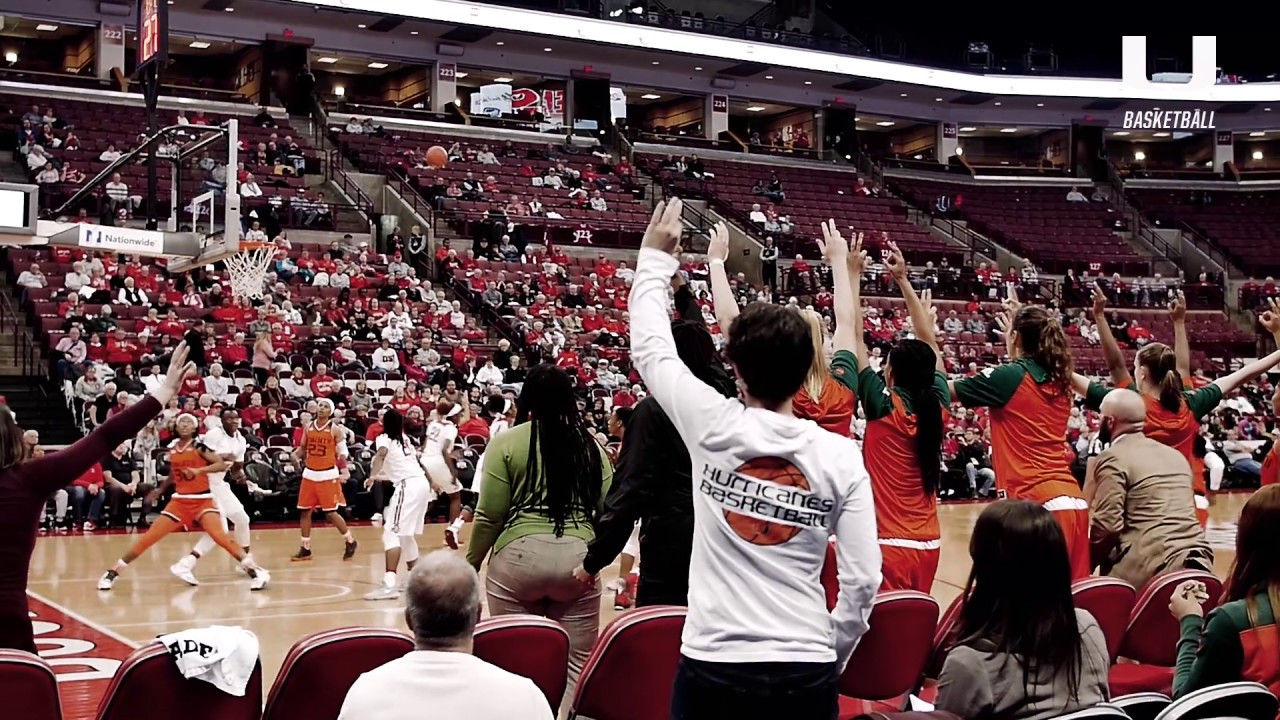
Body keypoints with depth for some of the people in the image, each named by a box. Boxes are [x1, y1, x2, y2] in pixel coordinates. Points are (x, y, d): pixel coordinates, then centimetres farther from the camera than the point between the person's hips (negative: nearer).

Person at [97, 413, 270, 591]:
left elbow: (222, 464, -18)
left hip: (202, 500, -4)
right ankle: (112, 573, 12)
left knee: (221, 537, -25)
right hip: (179, 501, 4)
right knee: (148, 539, 1)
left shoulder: (199, 446, -7)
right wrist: (160, 490, 27)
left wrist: (199, 470, -29)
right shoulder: (172, 448, 8)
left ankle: (255, 571, -20)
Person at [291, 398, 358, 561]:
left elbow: (342, 452, -3)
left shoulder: (335, 429, -6)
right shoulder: (308, 427, 6)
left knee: (330, 512, -5)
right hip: (309, 473, 5)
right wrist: (296, 454, -4)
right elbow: (303, 447, 16)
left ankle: (350, 541, 13)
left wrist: (344, 471, -12)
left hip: (328, 474, -5)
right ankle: (305, 548, 13)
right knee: (304, 510, 4)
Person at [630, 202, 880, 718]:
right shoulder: (841, 457, -5)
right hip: (806, 672, 1)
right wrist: (832, 653, 10)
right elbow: (863, 581, -5)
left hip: (713, 666, 0)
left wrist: (656, 258, 20)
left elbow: (650, 348, 9)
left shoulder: (713, 428, -7)